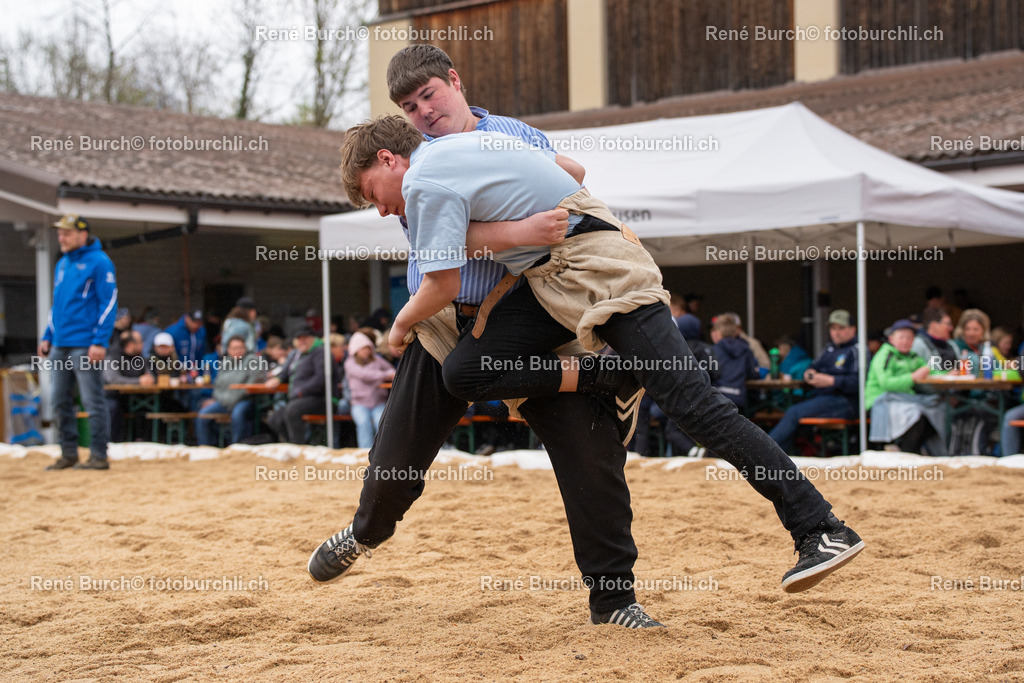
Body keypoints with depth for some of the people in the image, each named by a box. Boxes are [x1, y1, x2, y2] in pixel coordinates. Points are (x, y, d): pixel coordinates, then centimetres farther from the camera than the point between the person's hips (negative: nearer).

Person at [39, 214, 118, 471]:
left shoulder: (99, 262, -7)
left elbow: (109, 303, -12)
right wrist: (47, 337, 16)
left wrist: (100, 342, -18)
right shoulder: (62, 264, 17)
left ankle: (99, 456, 0)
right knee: (60, 401, 9)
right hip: (60, 345, 8)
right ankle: (68, 453, 17)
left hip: (85, 346, -8)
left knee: (92, 401, -5)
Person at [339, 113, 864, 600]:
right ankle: (612, 384, 0)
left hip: (602, 271, -10)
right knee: (462, 373, -3)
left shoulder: (424, 181, -9)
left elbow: (442, 285, -11)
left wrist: (402, 325, 12)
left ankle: (821, 530, -15)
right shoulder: (459, 148, 20)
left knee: (691, 403, -15)